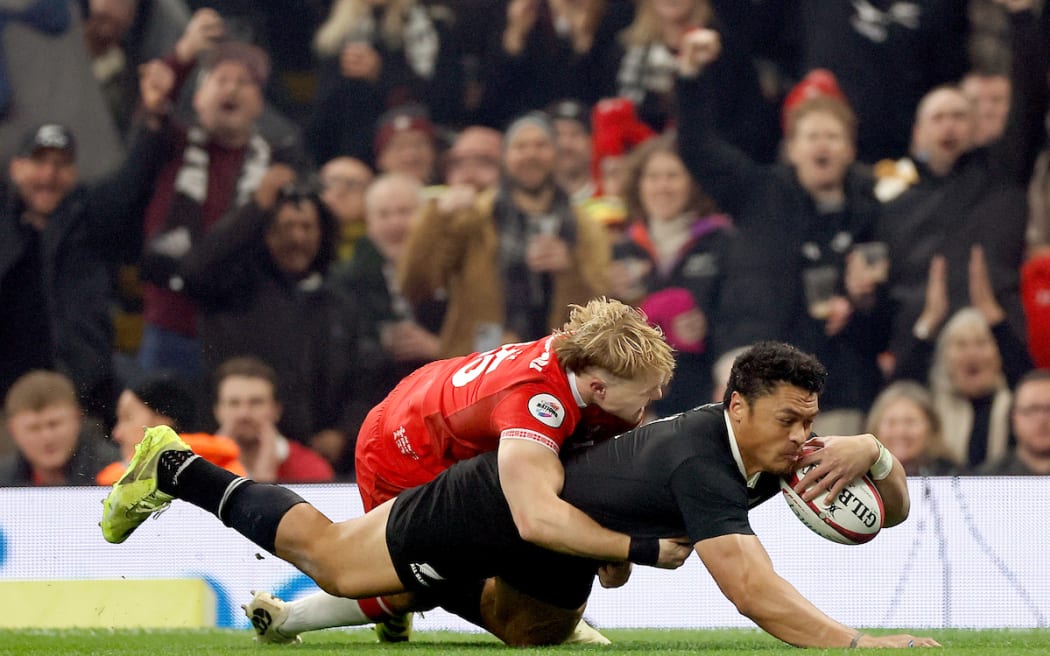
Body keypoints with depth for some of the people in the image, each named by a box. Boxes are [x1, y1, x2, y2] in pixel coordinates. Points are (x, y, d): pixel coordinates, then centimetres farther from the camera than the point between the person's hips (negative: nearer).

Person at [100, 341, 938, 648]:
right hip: (496, 507, -8)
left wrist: (874, 453, -33)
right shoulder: (703, 467, -41)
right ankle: (176, 470, 29)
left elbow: (894, 507, -11)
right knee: (331, 559, 13)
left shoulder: (772, 446, -17)